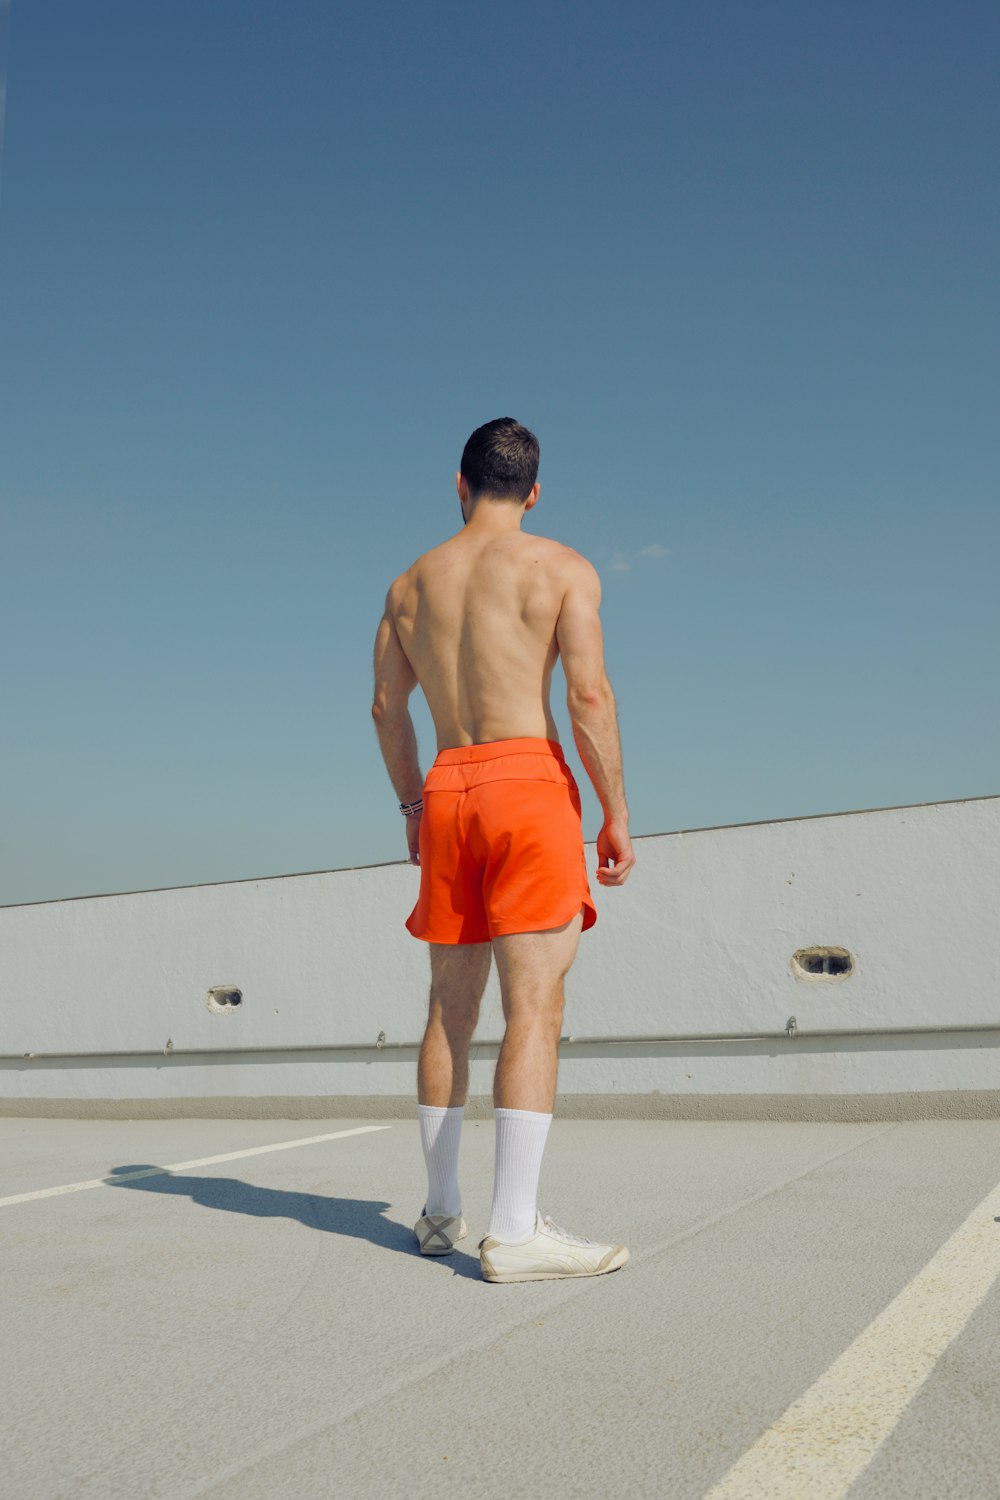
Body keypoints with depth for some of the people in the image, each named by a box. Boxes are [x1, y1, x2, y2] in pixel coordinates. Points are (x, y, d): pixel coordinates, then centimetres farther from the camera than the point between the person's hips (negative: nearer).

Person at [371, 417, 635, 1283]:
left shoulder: (411, 583, 16)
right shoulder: (562, 568, 1)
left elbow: (387, 707, 18)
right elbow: (589, 694, -10)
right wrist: (617, 813, -6)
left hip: (446, 791, 5)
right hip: (528, 780, -5)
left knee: (452, 1008, 12)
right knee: (535, 1005, -7)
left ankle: (441, 1211, 21)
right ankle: (516, 1230, -10)